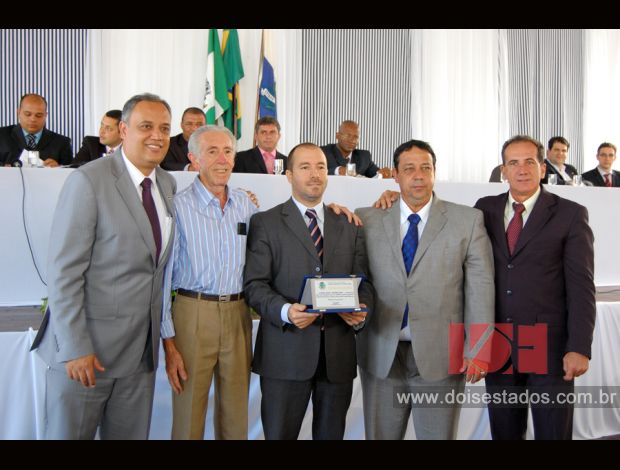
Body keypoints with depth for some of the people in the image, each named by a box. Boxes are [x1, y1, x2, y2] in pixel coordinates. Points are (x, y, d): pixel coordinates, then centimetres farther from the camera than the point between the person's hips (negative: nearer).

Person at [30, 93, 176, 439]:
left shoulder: (168, 184, 7)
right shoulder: (89, 181, -12)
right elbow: (64, 271, -14)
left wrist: (166, 333, 9)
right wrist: (75, 348, -16)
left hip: (142, 346, 6)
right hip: (87, 347, -5)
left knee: (132, 434, 15)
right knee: (69, 432, 9)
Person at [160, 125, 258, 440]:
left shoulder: (246, 205, 7)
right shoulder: (178, 207, -8)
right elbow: (162, 277, -7)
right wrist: (169, 342, -9)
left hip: (238, 315, 4)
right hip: (194, 315, -4)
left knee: (236, 416, 15)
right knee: (189, 415, 6)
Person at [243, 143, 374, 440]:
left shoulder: (349, 226, 14)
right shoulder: (265, 223, 2)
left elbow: (363, 281, 12)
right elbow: (254, 284, -5)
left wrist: (361, 308, -10)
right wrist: (285, 311, -22)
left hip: (338, 352, 4)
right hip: (286, 353, -3)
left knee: (331, 434, 15)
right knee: (279, 434, 6)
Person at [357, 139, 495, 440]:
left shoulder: (468, 220, 1)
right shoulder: (368, 220, 4)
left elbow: (480, 288, -3)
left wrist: (478, 350, -7)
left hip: (440, 357, -1)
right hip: (381, 355, 2)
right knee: (379, 435, 13)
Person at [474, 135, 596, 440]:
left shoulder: (570, 214, -1)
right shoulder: (485, 209, 9)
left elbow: (581, 286, -6)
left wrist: (579, 348, -13)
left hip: (550, 348, -3)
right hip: (497, 347, 3)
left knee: (553, 433, 5)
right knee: (504, 433, 13)